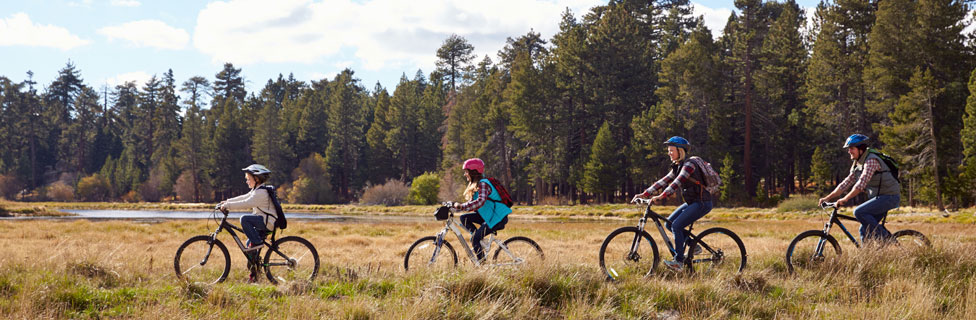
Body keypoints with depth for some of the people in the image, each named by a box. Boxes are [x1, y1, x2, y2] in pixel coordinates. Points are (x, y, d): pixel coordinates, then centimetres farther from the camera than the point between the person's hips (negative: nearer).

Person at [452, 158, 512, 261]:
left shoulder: (483, 184, -17)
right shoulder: (475, 185, 14)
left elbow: (480, 201, -33)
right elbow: (472, 203, 15)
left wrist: (461, 206, -35)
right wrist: (457, 206, 1)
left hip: (498, 218, -10)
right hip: (488, 216, 10)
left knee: (475, 238, -15)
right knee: (464, 218, -2)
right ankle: (480, 242, -1)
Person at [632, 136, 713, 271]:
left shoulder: (688, 165, -17)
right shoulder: (677, 167, 12)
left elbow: (677, 183, -30)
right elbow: (663, 181, 8)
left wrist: (661, 196, -40)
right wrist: (644, 194, -2)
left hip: (702, 203, -9)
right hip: (691, 203, 9)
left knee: (676, 226, -18)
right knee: (669, 223, 4)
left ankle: (679, 261, -14)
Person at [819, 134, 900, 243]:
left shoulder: (871, 160, -19)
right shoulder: (856, 165, 11)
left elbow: (861, 184, -28)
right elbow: (846, 183, 12)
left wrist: (845, 199, -32)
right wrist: (828, 197, 4)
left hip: (889, 196, -9)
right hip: (879, 197, 9)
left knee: (859, 212, -23)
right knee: (864, 230, 3)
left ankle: (884, 236, -13)